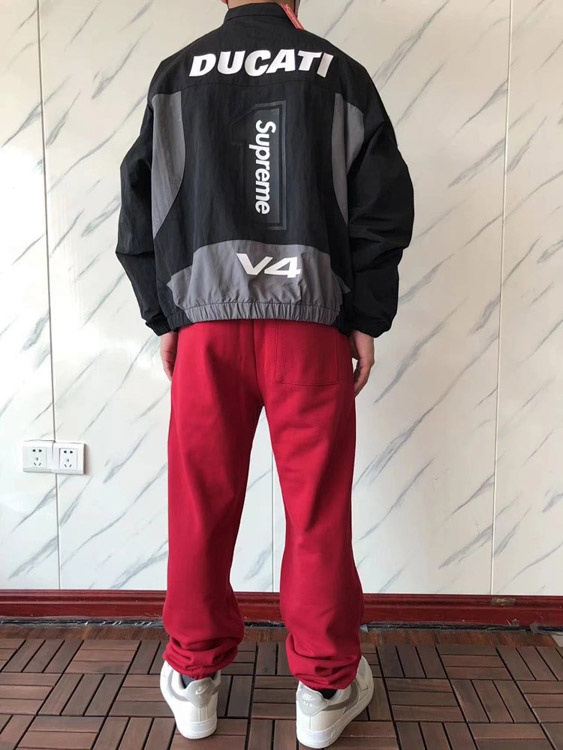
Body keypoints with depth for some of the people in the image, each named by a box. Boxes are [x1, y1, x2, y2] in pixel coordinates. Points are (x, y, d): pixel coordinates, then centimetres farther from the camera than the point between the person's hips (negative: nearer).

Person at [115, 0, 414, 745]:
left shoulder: (176, 73, 13)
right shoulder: (340, 72, 10)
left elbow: (141, 202, 7)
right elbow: (383, 205, 2)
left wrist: (162, 316, 12)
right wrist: (367, 320, 6)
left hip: (206, 318, 2)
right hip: (311, 319, -1)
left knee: (203, 503, 10)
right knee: (318, 507, 6)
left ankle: (194, 676, 24)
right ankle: (326, 684, 19)